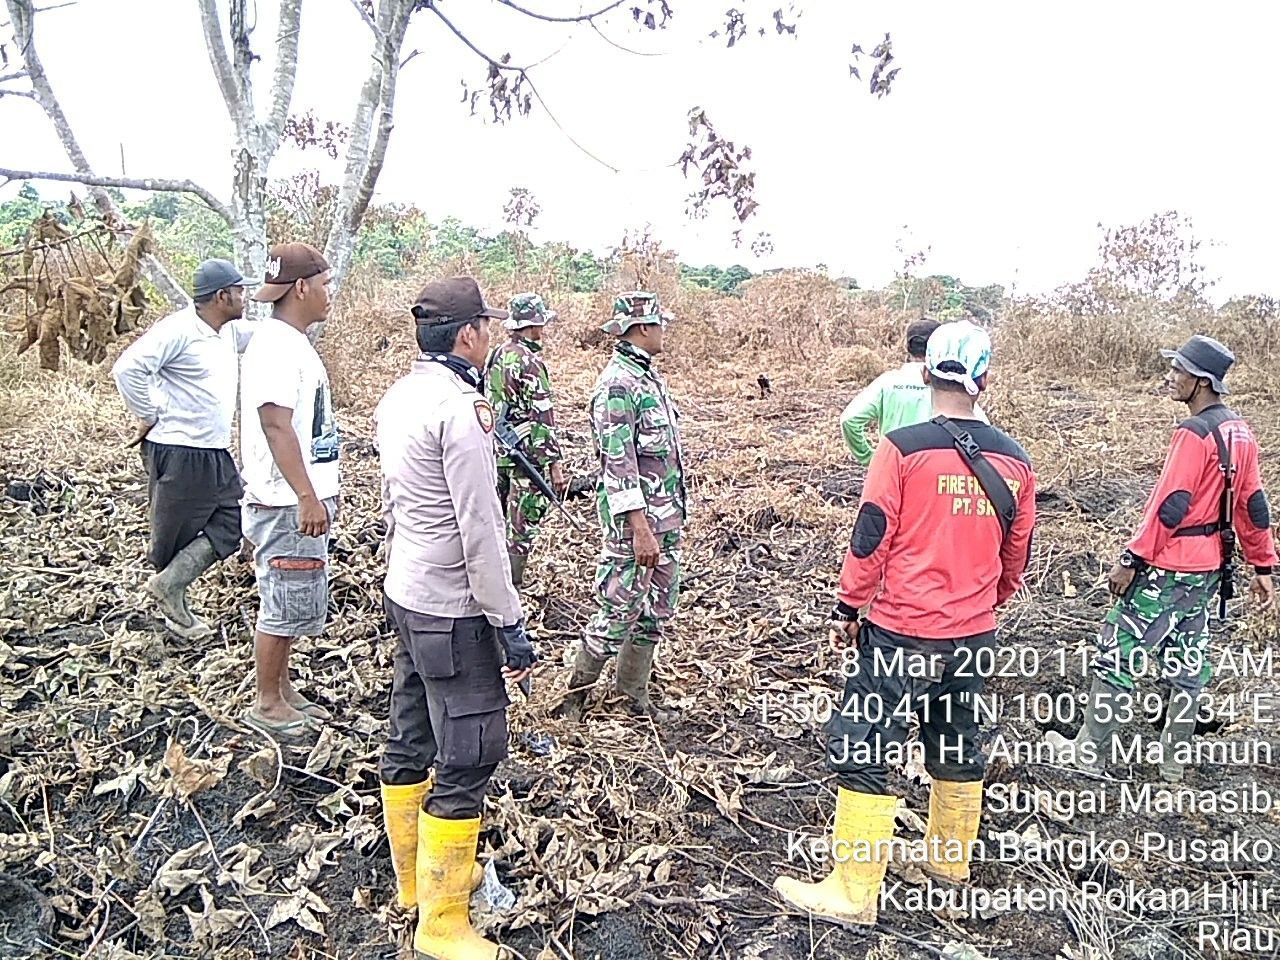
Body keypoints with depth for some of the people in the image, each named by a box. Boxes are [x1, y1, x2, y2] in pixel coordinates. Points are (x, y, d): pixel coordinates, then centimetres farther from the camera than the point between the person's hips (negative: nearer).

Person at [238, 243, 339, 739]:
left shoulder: (294, 343, 14)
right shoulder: (276, 346, -17)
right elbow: (276, 424, -25)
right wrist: (307, 497, -28)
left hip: (301, 501, 10)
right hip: (287, 505, -10)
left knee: (293, 604, 18)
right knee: (286, 605, 2)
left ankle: (282, 689, 32)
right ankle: (266, 704, 16)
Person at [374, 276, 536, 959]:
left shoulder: (397, 398, 7)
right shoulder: (459, 409, -21)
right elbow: (480, 532, -22)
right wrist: (510, 625, -15)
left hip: (404, 595, 10)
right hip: (454, 611, -10)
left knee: (410, 742, 19)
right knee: (467, 760, 1)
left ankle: (413, 878, 36)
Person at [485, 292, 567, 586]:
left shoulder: (496, 355, 9)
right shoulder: (529, 361, -18)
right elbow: (542, 417, -21)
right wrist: (554, 464, -20)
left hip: (497, 450, 9)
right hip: (526, 453, -9)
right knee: (521, 528, 0)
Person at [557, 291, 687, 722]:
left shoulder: (648, 375, 12)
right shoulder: (617, 384, -17)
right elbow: (618, 463, -23)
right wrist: (640, 528, -25)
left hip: (667, 516, 9)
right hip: (635, 517, -9)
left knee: (658, 607, 15)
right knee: (621, 609, 0)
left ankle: (633, 691, 29)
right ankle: (577, 690, 18)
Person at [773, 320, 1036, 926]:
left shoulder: (903, 448, -14)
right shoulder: (1014, 461, 2)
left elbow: (870, 539, -12)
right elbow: (1016, 557, 12)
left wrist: (847, 609, -1)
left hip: (902, 633, -6)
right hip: (974, 638, 6)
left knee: (861, 754, 3)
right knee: (957, 749, 22)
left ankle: (853, 893, 8)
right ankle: (948, 859, 41)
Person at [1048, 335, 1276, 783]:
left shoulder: (1195, 433, -20)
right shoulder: (1239, 432, 8)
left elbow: (1170, 507, -22)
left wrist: (1131, 561, -17)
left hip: (1167, 568, -9)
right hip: (1208, 569, 9)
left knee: (1117, 654, 0)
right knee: (1187, 662, 15)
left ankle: (1090, 751, 10)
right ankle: (1174, 762, 26)